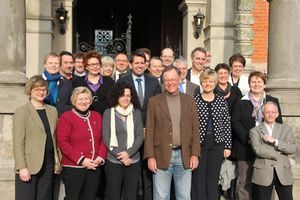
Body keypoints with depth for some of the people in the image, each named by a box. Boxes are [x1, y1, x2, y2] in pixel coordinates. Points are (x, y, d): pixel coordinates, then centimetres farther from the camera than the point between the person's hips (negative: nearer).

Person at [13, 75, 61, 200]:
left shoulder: (52, 111, 12)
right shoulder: (22, 112, -4)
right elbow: (18, 143, -9)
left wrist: (57, 161, 9)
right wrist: (22, 167, -15)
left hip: (48, 165, 5)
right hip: (29, 166, -5)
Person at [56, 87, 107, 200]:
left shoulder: (97, 116, 12)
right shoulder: (66, 117, -4)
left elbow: (103, 139, 13)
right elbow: (63, 143, -11)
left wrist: (101, 157, -3)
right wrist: (81, 159, -16)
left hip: (94, 167, 5)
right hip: (73, 167, -5)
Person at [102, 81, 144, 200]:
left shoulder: (136, 113, 5)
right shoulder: (108, 112, 1)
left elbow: (140, 136, 0)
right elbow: (106, 137, -5)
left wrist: (128, 153, -14)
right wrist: (119, 156, -12)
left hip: (133, 161, 2)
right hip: (113, 161, -1)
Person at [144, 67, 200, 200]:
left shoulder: (189, 101, 8)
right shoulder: (154, 101, 2)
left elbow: (195, 129, 7)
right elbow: (149, 131, 0)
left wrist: (195, 154, -2)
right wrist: (150, 156, -6)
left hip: (184, 156, 2)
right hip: (161, 156, -1)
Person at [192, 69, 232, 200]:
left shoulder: (221, 101, 5)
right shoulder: (194, 100, -2)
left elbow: (227, 124, 5)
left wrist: (228, 146, 2)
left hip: (217, 145, 2)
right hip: (199, 144, -2)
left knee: (213, 179, 10)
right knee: (198, 179, 4)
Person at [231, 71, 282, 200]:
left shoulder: (273, 101, 10)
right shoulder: (241, 102, 5)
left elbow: (278, 122, 7)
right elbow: (235, 122, -3)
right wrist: (247, 138, -13)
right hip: (245, 147, -1)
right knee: (244, 180, 2)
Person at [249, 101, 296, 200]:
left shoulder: (286, 129, 11)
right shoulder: (255, 131, 4)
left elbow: (293, 148, -2)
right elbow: (257, 149, -11)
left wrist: (275, 141, -13)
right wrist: (279, 155, -11)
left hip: (283, 173, 2)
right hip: (263, 174, -1)